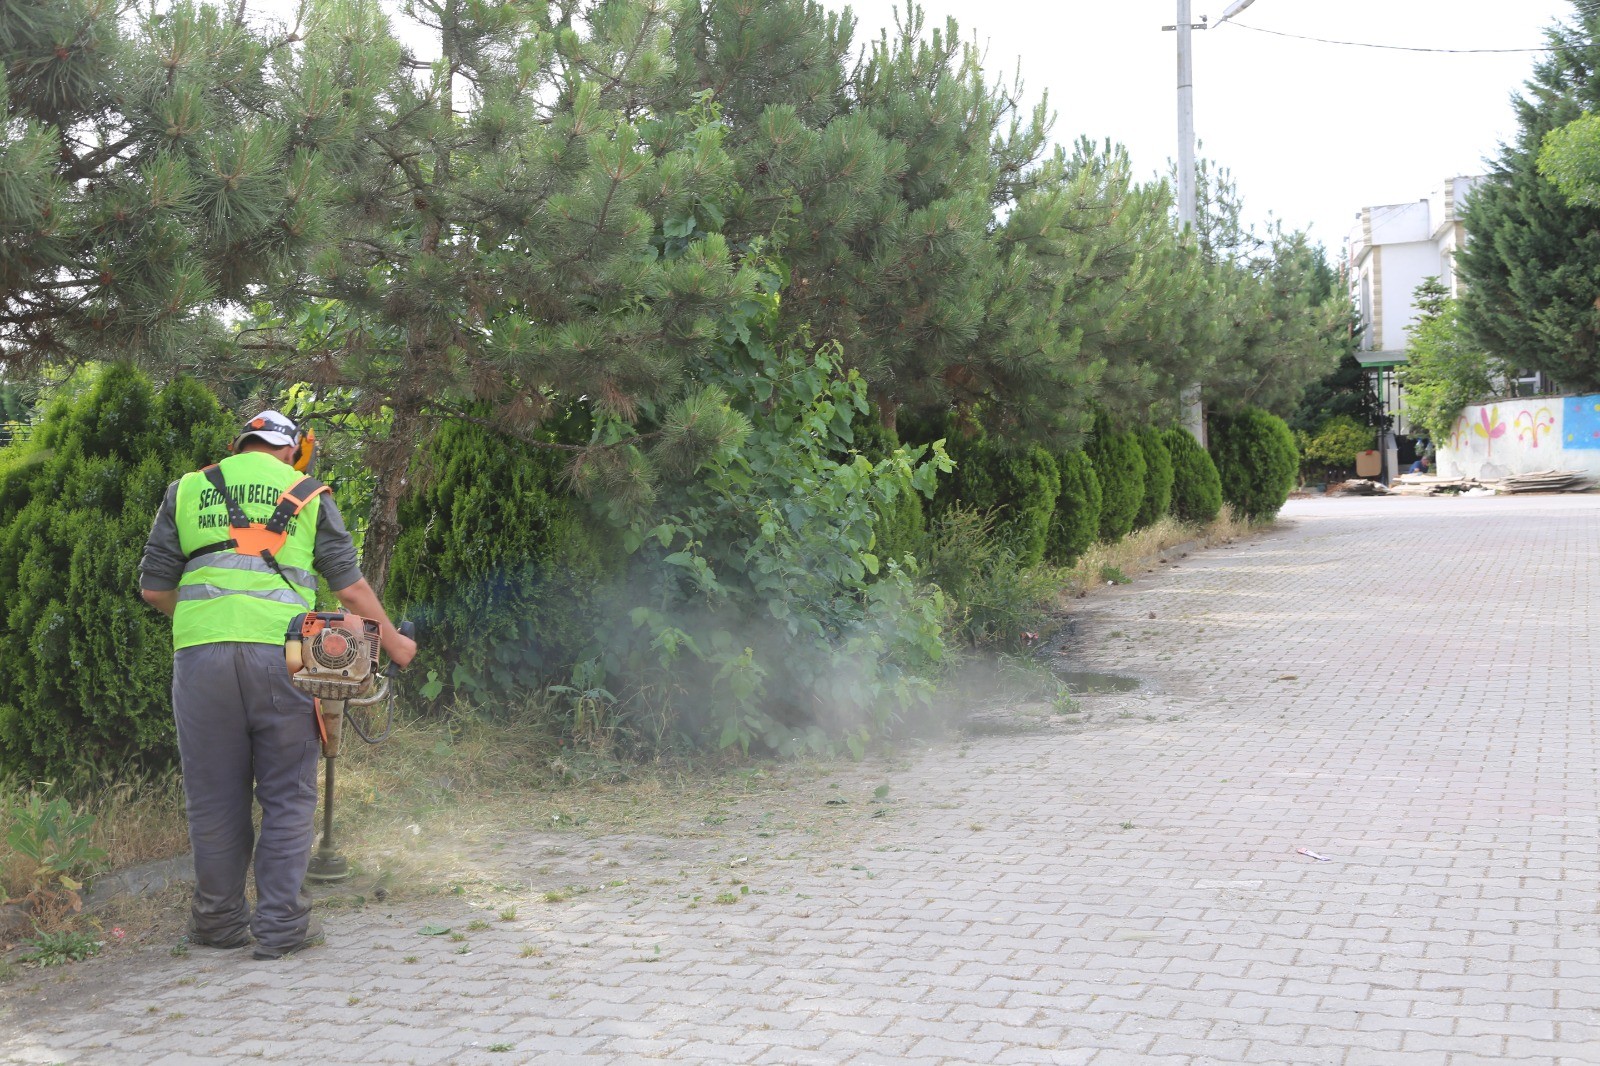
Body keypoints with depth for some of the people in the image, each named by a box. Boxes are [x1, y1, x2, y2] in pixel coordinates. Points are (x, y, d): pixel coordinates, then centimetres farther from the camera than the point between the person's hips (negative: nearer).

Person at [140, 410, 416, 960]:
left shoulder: (187, 489, 18)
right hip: (281, 655, -2)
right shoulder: (308, 494, 15)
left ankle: (219, 920, 21)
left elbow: (154, 588, 15)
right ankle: (281, 925, 5)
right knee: (289, 796, 7)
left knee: (214, 797, 12)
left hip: (201, 653, 2)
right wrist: (393, 641, 25)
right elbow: (350, 586, 12)